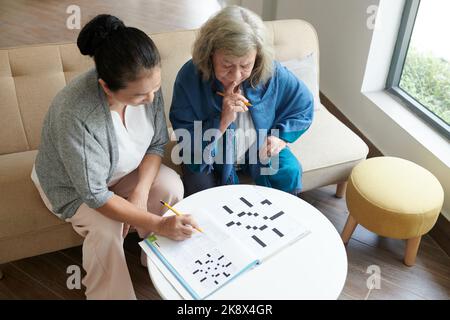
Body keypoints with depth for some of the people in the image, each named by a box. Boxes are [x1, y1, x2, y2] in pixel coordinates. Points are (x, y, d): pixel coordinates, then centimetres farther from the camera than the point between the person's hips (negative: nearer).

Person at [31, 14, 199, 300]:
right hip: (73, 183, -4)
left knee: (172, 186, -18)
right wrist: (156, 223, -35)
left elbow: (157, 143, -10)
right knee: (107, 229, -28)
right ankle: (110, 295, -1)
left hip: (125, 170, 5)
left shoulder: (147, 85, -24)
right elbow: (94, 194, -33)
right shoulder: (75, 115, -40)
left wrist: (141, 192, -25)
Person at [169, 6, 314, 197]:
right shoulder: (189, 78, -25)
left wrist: (282, 136, -12)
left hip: (259, 149, 2)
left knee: (289, 174, -18)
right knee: (199, 188, -26)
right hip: (209, 156, -2)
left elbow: (304, 106, 0)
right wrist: (222, 122, -35)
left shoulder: (272, 73, -19)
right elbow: (187, 142, -22)